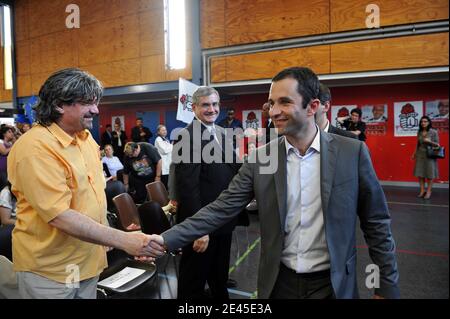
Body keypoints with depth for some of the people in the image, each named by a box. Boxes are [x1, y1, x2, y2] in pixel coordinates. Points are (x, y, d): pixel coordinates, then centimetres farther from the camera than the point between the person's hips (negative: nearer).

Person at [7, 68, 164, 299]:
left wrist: (107, 239, 10)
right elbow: (59, 216, -28)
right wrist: (123, 240, -30)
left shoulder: (85, 137, 3)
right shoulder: (35, 148, -23)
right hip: (48, 270, -7)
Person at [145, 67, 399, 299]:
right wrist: (166, 239, -17)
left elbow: (376, 223, -3)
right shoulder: (260, 157, -6)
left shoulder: (352, 152, -10)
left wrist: (387, 288, -2)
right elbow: (221, 209, -9)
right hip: (279, 281, 2)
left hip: (333, 284, -1)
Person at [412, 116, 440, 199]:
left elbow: (437, 144, -4)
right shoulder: (419, 132, 6)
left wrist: (429, 141, -21)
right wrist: (414, 153, 13)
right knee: (420, 173, 4)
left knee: (429, 174, 1)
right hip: (420, 155, 4)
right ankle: (422, 190, 13)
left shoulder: (434, 132, -6)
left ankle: (428, 191, 10)